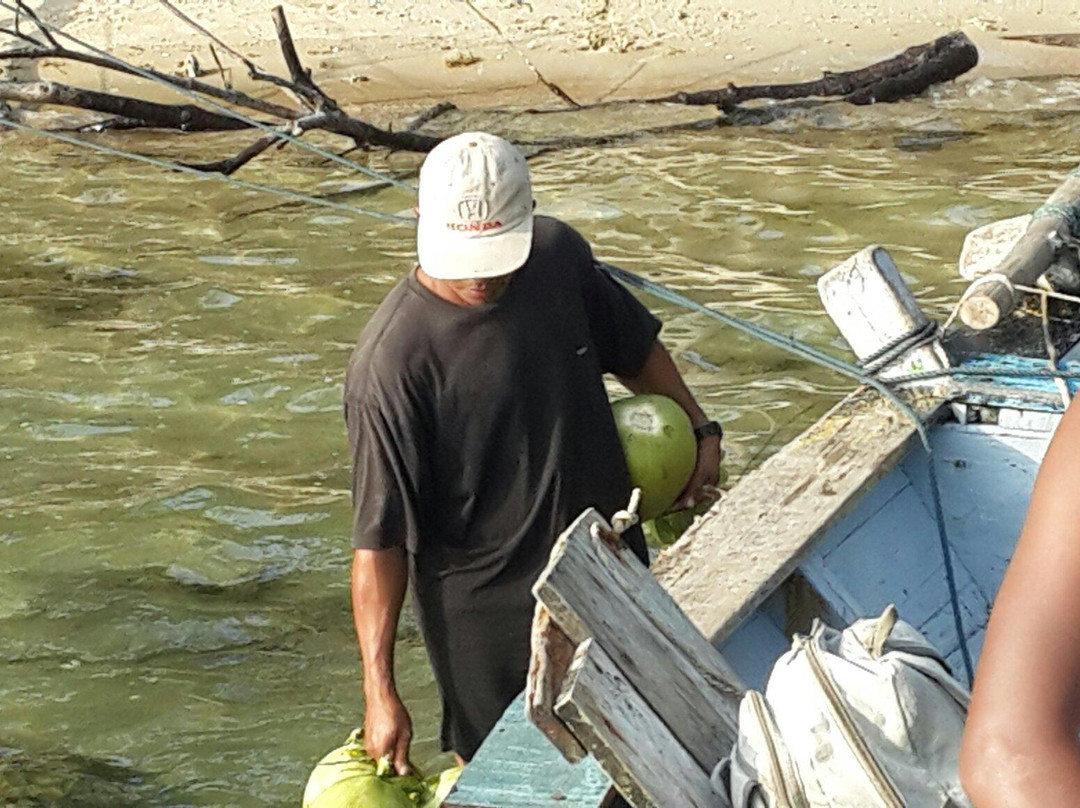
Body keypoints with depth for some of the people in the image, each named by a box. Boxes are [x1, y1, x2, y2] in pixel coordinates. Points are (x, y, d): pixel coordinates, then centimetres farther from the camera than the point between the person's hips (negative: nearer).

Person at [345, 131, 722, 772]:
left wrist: (700, 429, 17)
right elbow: (380, 537, -23)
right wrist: (380, 690, -22)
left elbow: (634, 347, 13)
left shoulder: (560, 256, -9)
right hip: (487, 608, -6)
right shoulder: (391, 363, -26)